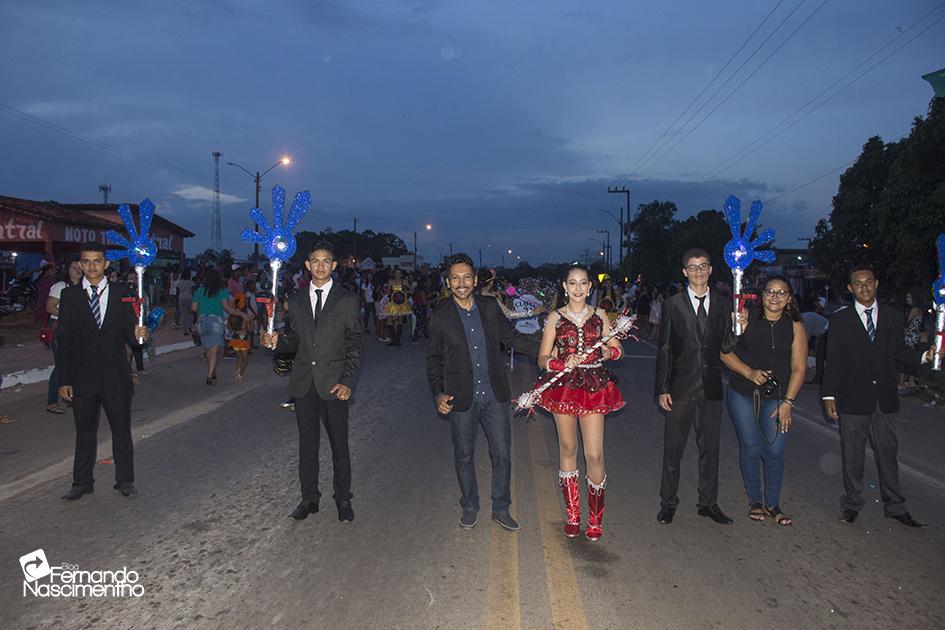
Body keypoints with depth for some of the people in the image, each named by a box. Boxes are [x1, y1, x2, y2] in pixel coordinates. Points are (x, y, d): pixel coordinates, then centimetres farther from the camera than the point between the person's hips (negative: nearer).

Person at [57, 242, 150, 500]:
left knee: (122, 430, 9)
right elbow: (64, 340, -1)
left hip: (116, 376, 0)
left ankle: (125, 480, 22)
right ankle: (82, 482, 26)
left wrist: (137, 335, -22)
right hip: (82, 378, 0)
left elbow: (128, 333, 3)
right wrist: (64, 380, -4)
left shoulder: (121, 294, 2)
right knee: (85, 433, 12)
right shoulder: (69, 295, 0)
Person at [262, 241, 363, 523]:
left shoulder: (347, 300, 0)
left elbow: (355, 345, -2)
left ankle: (343, 500, 19)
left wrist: (348, 382, -11)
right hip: (304, 383, 3)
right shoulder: (297, 301, 10)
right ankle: (309, 498, 25)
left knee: (339, 444, 4)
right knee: (307, 443, 11)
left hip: (334, 383, -3)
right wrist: (277, 342, -9)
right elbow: (295, 341, 14)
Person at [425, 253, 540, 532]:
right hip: (461, 399, -1)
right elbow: (433, 359, 2)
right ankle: (470, 506, 33)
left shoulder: (490, 307, 1)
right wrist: (438, 394, -9)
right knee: (464, 456, 12)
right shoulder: (441, 317, -4)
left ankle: (501, 509, 25)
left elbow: (512, 337, 11)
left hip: (494, 396, 2)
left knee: (502, 454, 7)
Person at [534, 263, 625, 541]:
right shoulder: (555, 317, 3)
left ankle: (595, 519, 12)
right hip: (563, 386, 0)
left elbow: (617, 349, 12)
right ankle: (572, 515, 23)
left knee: (595, 455, -5)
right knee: (567, 448, 9)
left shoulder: (600, 314, 8)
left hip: (594, 386, 0)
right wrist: (562, 364, -19)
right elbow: (542, 358, 0)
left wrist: (608, 352, -11)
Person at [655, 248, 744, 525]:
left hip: (711, 388, 3)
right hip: (681, 388, -3)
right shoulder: (672, 305, -2)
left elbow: (727, 348, 7)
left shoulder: (723, 305, 7)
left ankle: (708, 502, 26)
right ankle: (668, 502, 19)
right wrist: (662, 389, -7)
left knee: (710, 446, 12)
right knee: (673, 448, 6)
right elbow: (664, 350, -3)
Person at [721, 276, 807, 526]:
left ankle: (772, 504, 16)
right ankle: (754, 500, 21)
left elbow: (799, 368, -1)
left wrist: (787, 402, -7)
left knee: (774, 451, -2)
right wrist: (750, 372, -15)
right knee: (751, 447, 3)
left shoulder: (795, 327, 1)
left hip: (776, 397, 1)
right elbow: (725, 352, -4)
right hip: (742, 395, -1)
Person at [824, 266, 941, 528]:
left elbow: (899, 352, 10)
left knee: (888, 453, 10)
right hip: (853, 400, -2)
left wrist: (924, 356, -10)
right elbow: (832, 361, -2)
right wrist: (829, 395, -7)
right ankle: (851, 504, 22)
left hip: (885, 398, 2)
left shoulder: (893, 316, 6)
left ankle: (895, 507, 23)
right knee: (852, 457, 8)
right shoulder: (839, 320, -1)